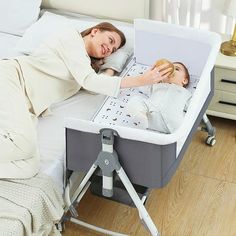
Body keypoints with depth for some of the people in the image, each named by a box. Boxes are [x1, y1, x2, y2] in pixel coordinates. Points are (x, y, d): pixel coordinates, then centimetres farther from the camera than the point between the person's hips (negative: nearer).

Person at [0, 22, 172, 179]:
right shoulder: (72, 37, 5)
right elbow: (89, 81, -10)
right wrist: (141, 80, -10)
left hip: (27, 106, 7)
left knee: (29, 166, -24)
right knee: (23, 144, -37)